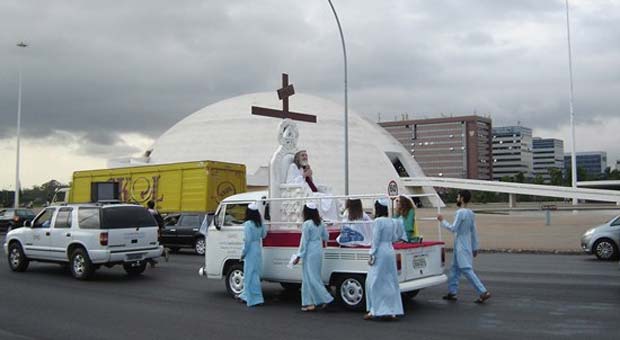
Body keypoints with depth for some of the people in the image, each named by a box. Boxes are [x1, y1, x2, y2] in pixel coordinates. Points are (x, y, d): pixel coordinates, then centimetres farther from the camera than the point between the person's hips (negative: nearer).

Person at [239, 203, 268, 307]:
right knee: (253, 273, 17)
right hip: (258, 249, 8)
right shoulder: (260, 223, 7)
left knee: (251, 275, -1)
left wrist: (243, 253, -9)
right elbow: (263, 235, 19)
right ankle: (246, 295, 30)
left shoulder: (248, 224, -16)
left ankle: (256, 298, 1)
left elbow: (247, 240, -18)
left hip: (251, 251, -8)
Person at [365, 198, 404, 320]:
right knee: (390, 281, 11)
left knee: (374, 282, -1)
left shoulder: (378, 221, -13)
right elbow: (394, 238, 14)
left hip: (380, 252, -8)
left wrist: (372, 255, -10)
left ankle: (374, 310, -1)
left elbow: (375, 240, -14)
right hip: (390, 251, 8)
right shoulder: (392, 222, 9)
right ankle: (393, 311, 14)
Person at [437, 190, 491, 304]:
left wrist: (442, 221, -7)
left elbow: (453, 228, -20)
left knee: (467, 270, -10)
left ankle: (483, 292, -13)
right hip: (467, 245, 9)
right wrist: (475, 247, 18)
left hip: (461, 246, -9)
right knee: (454, 269, 15)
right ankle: (452, 292, 19)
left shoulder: (460, 212, -17)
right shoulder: (471, 213, 11)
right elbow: (474, 232, 14)